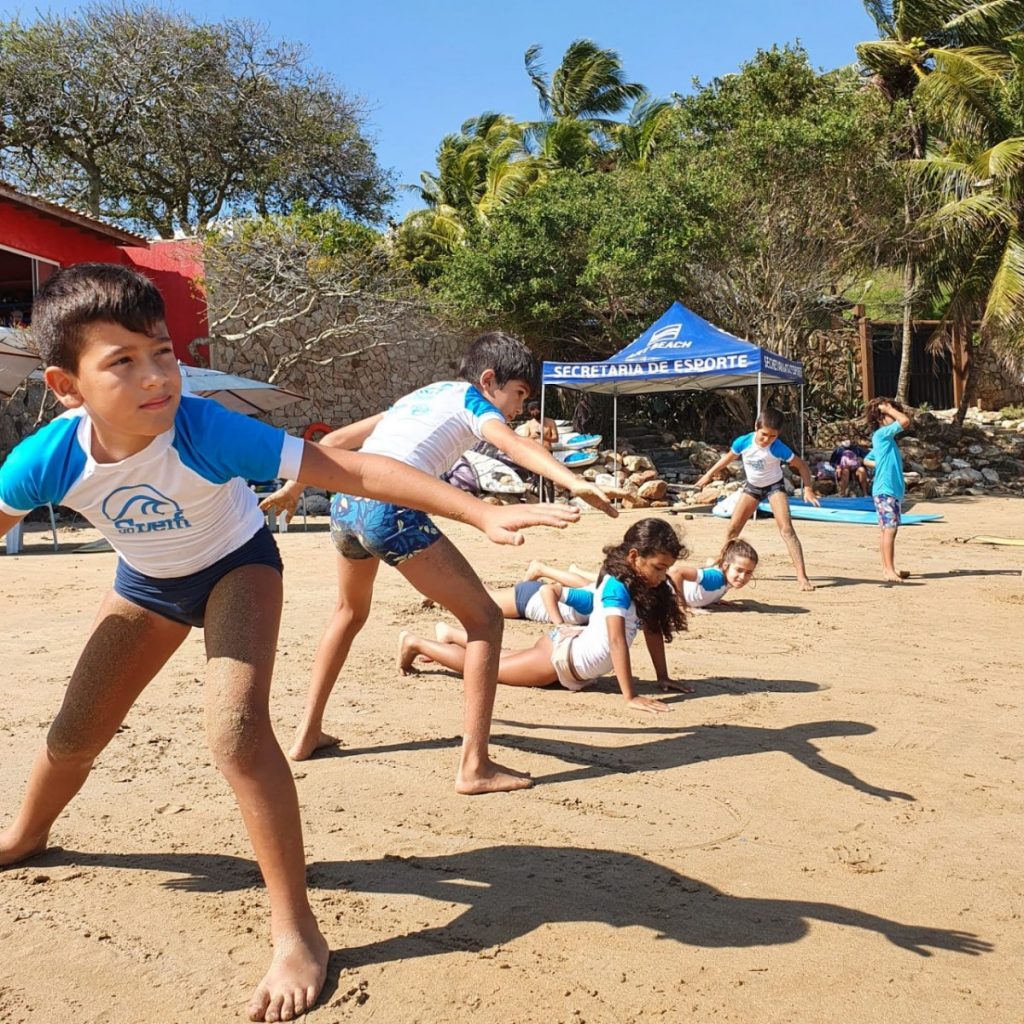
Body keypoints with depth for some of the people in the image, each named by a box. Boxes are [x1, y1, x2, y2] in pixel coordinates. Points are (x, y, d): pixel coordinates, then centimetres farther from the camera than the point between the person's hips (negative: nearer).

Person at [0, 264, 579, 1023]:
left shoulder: (204, 432, -39)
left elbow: (351, 470, -41)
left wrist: (481, 512, -46)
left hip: (236, 565, -4)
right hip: (146, 581, 4)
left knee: (236, 727, -26)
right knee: (76, 734, 15)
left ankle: (297, 934, -13)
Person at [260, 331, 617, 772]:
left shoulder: (419, 396, 31)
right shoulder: (472, 398, 11)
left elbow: (335, 440, 34)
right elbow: (514, 444, -12)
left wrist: (294, 487, 44)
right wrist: (574, 481, -26)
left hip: (345, 502, 8)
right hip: (390, 510, -8)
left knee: (350, 611, 34)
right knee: (484, 619, 1)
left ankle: (307, 734, 39)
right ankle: (474, 766, -4)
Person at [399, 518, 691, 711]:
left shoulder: (646, 586, -3)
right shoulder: (617, 587, -30)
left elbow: (654, 630, 4)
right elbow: (617, 640, -35)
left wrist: (663, 677, 0)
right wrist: (630, 696, -38)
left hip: (569, 643, 9)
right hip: (561, 658, -9)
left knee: (499, 657, 31)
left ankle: (451, 635, 47)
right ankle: (415, 642, 22)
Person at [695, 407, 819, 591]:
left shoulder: (779, 449, -29)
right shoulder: (743, 442, -22)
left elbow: (801, 465, -17)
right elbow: (728, 457, -1)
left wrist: (808, 489, -29)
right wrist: (709, 475, 6)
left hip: (774, 486, -3)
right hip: (752, 486, 4)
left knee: (786, 529, -19)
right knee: (733, 528, 3)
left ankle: (802, 576, -22)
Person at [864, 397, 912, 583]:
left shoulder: (885, 438, 18)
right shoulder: (881, 434, -11)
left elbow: (867, 459, 29)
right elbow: (905, 421, -23)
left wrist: (882, 464, 15)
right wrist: (888, 408, -11)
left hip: (893, 490, 10)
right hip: (885, 490, -10)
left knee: (888, 530, 12)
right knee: (889, 530, -11)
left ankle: (887, 569, 18)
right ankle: (889, 571, -10)